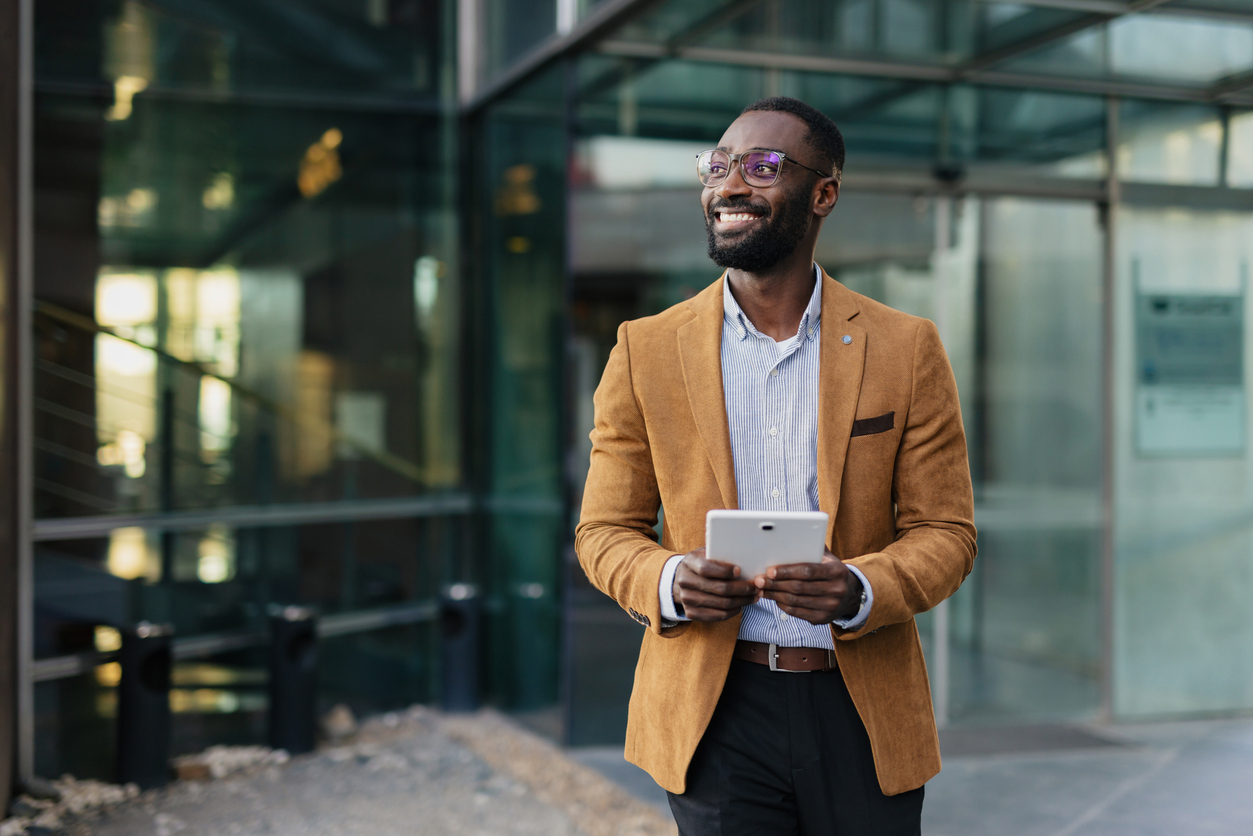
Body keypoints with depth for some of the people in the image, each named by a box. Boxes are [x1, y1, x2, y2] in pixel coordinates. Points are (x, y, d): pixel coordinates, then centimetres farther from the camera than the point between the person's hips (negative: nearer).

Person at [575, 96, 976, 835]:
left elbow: (946, 532, 1)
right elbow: (605, 531, 5)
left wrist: (860, 589, -19)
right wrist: (668, 583, -16)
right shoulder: (646, 350, 3)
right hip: (716, 716, 0)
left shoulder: (906, 350, 1)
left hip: (864, 716, 0)